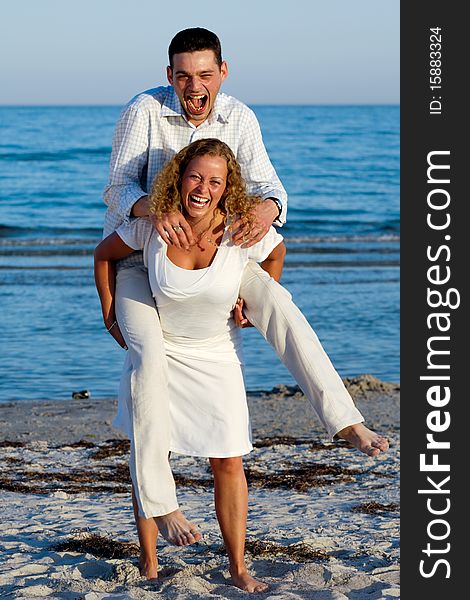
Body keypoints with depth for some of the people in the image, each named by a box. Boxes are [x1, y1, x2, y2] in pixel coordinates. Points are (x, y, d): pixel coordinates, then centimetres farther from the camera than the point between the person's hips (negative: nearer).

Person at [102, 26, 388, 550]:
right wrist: (156, 209, -45)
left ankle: (346, 422, -18)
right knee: (148, 359, -26)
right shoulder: (144, 110, -19)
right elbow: (119, 188, -22)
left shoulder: (239, 119, -7)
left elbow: (266, 183, -12)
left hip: (207, 247, 4)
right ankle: (156, 501, -19)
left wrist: (267, 208, -39)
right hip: (134, 251, -4)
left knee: (278, 304, -20)